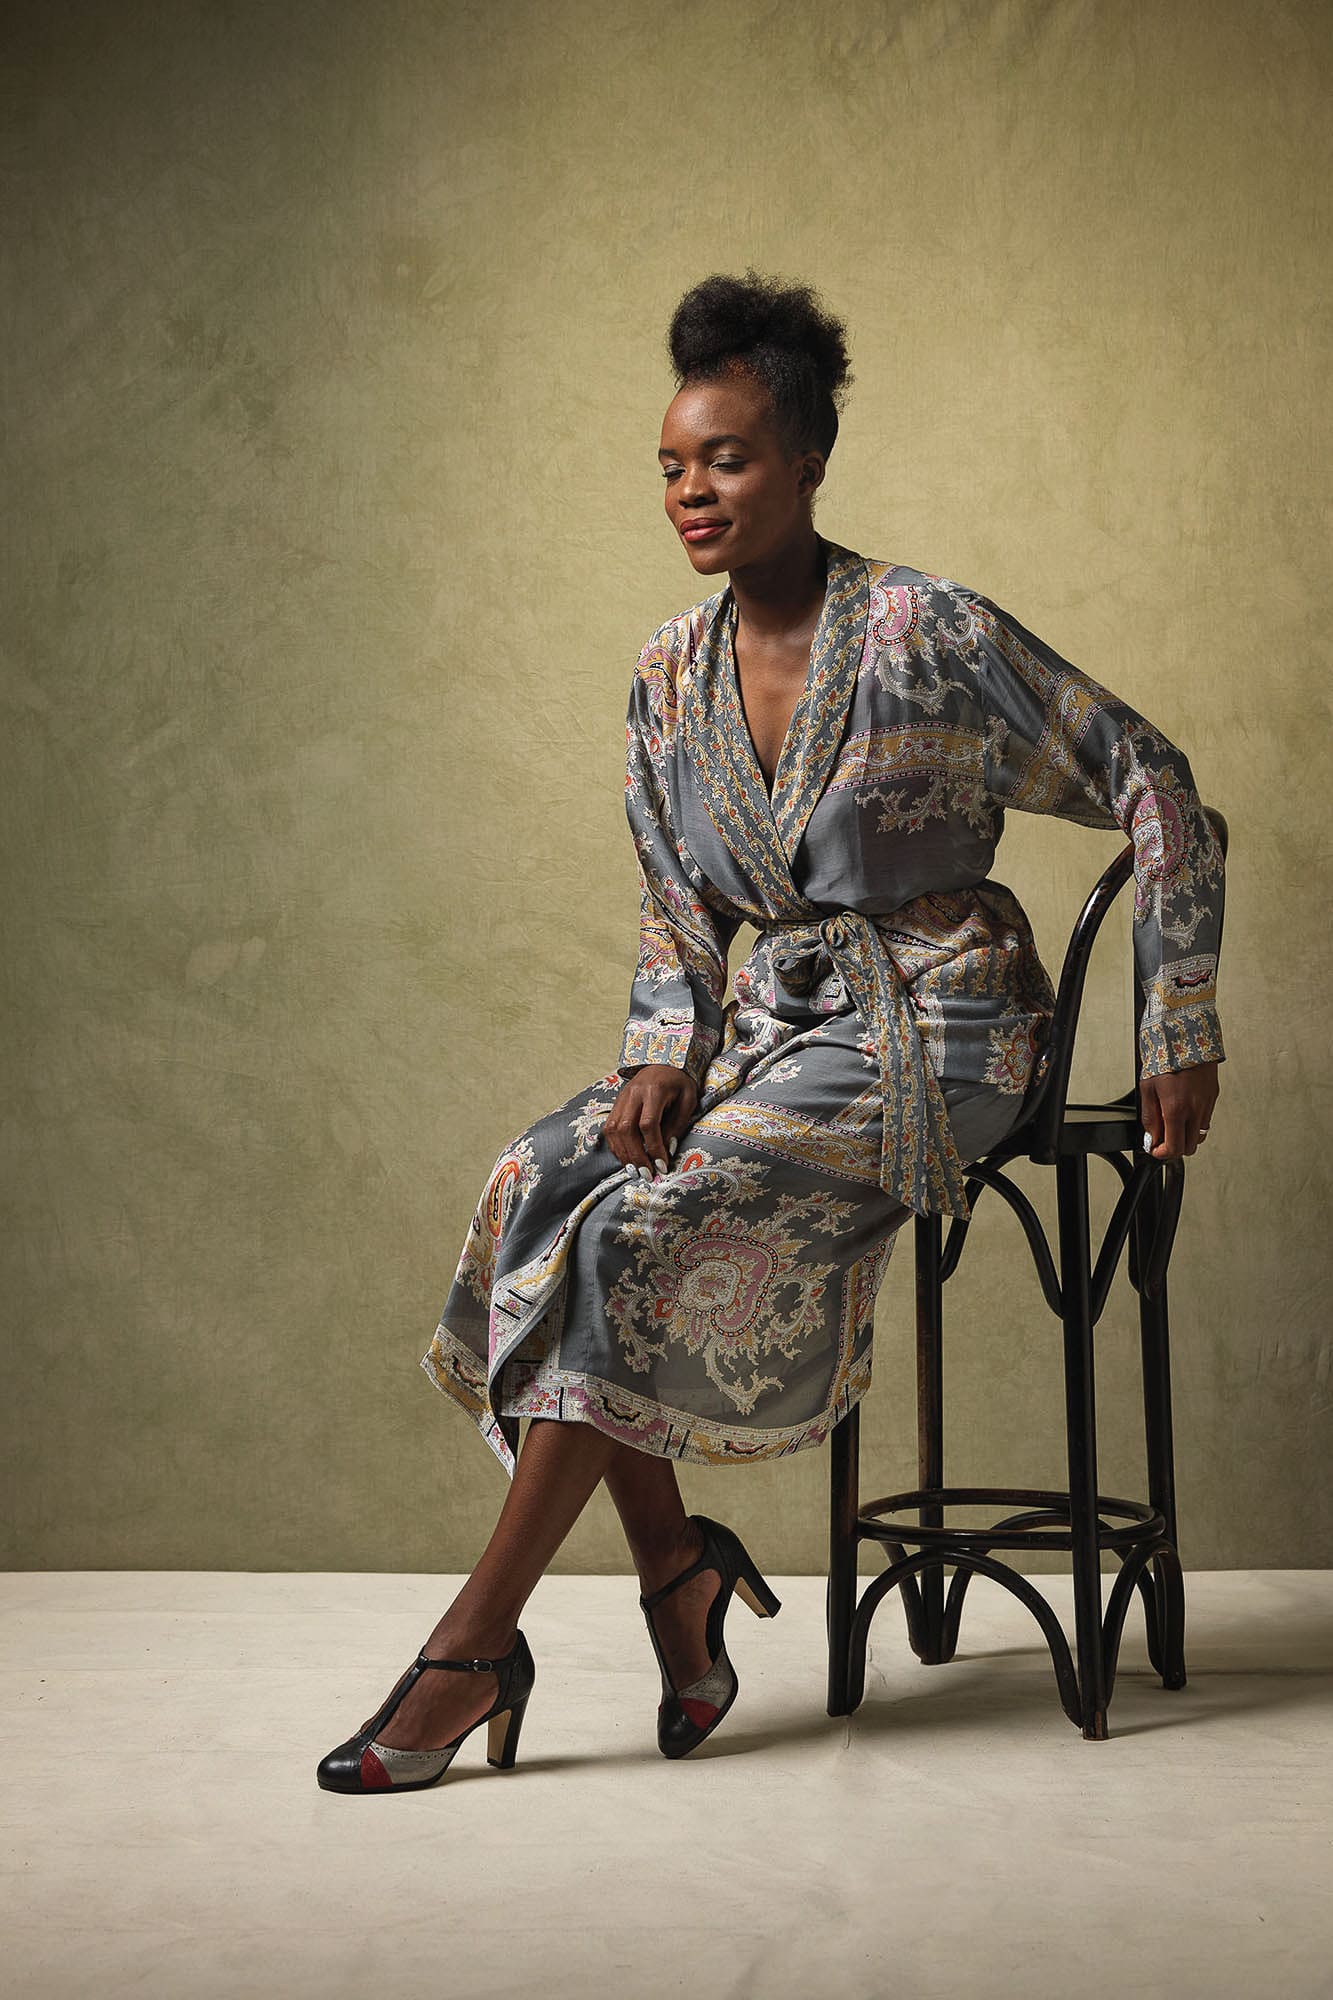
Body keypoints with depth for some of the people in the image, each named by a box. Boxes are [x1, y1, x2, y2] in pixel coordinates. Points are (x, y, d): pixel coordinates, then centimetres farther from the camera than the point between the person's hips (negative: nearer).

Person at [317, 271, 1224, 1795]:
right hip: (773, 1020, 6)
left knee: (637, 1225, -26)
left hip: (935, 1033, -6)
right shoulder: (670, 672, 6)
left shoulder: (928, 632, -12)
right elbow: (675, 908, 14)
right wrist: (662, 1057, -6)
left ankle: (478, 1642, -19)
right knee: (541, 1180, -21)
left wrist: (1181, 1038, -6)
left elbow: (1150, 787, -6)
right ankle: (675, 1572, -12)